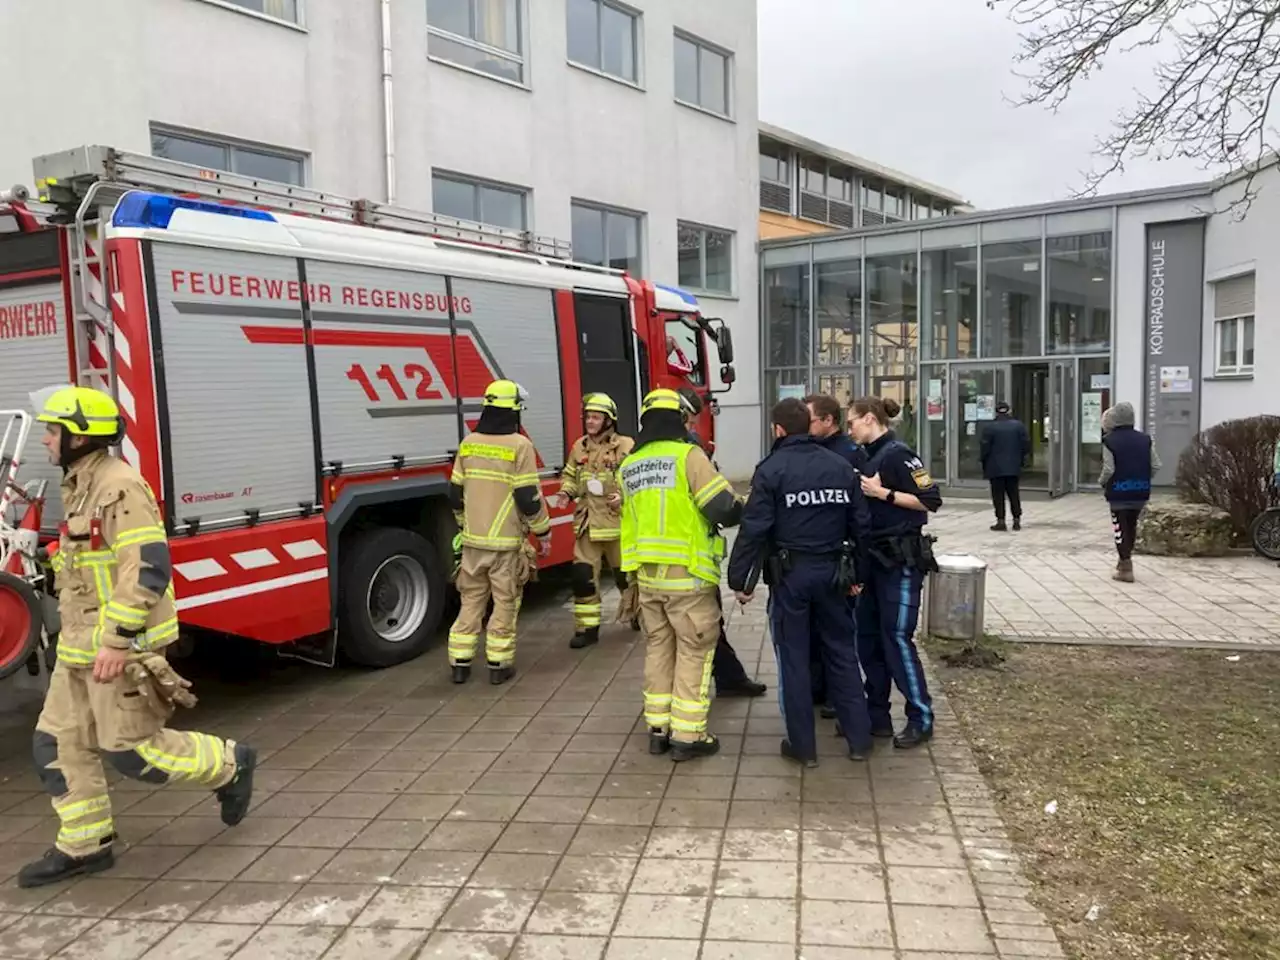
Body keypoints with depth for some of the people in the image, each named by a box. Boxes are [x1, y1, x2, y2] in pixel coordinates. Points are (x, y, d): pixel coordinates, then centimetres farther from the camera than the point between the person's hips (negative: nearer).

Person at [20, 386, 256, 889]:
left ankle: (229, 765, 16)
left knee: (130, 749, -2)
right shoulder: (81, 487, 13)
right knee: (58, 745, 11)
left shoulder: (119, 487, -19)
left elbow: (149, 569, -25)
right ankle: (83, 845, 22)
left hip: (121, 645, -9)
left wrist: (117, 640, -27)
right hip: (81, 647, 10)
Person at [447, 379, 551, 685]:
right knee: (505, 602, 6)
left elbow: (455, 493, 9)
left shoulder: (469, 443, 4)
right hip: (507, 542, -5)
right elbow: (528, 498, -13)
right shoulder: (519, 445, -12)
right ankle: (498, 664, 12)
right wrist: (544, 533, -1)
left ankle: (460, 663, 17)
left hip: (473, 539, 5)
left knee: (471, 600, 14)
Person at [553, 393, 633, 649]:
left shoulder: (626, 446, -9)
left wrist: (625, 497, -24)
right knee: (583, 575, -1)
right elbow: (570, 476, 19)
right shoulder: (579, 447, 7)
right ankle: (587, 627, 8)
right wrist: (566, 493, -1)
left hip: (618, 523, -3)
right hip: (587, 524, 4)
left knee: (626, 574, 13)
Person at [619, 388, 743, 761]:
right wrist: (737, 510, 7)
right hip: (687, 574, -6)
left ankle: (658, 729, 21)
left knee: (658, 649, 15)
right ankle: (687, 735, 6)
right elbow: (724, 509, -14)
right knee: (693, 651, 3)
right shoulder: (688, 456, -11)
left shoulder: (629, 466, 9)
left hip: (647, 575, 6)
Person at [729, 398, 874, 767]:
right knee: (842, 652, 15)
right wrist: (858, 572, 17)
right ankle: (859, 738, 21)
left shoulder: (772, 469, -9)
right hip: (831, 571, 4)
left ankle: (803, 746, 13)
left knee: (794, 658, 6)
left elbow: (754, 529, -13)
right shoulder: (841, 465, 5)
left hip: (790, 573, -4)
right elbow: (859, 524, 8)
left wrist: (739, 578, -7)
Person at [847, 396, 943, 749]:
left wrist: (882, 492, -18)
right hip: (874, 558, 9)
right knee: (867, 638, 10)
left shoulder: (897, 454, -12)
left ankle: (922, 719, 9)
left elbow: (931, 501, -18)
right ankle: (878, 716, 19)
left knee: (896, 638, -4)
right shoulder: (869, 457, 12)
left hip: (901, 560, -8)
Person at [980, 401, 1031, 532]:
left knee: (998, 495, 1)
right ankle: (1017, 520, 11)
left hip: (995, 468, -3)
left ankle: (1001, 521, -1)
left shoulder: (989, 427, -10)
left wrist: (983, 462, 3)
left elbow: (984, 447, -10)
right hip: (1013, 467, 3)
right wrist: (1021, 459, 13)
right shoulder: (1019, 425, 1)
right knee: (1013, 493, 12)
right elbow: (1026, 444, 1)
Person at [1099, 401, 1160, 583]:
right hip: (1140, 492, 5)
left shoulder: (1109, 440, -11)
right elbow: (1156, 465, 1)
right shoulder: (1145, 439, 3)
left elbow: (1108, 469, -16)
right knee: (1132, 526, 20)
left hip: (1118, 492, -5)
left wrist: (1102, 482, 3)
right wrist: (1144, 479, 16)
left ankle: (1126, 569, 0)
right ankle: (1125, 560, 35)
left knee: (1120, 529, 2)